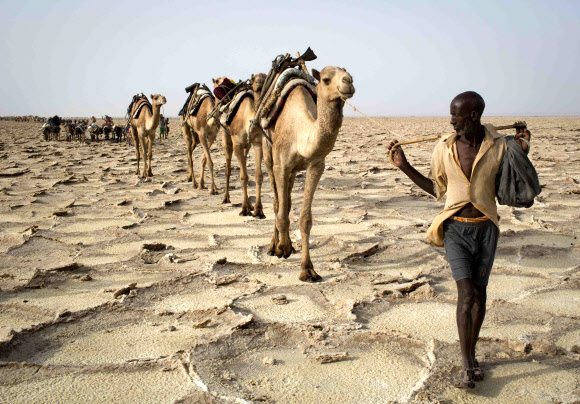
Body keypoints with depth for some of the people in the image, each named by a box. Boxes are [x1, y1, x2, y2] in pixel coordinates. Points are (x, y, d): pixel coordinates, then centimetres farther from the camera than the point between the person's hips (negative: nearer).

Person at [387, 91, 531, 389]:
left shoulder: (499, 146, -6)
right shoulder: (444, 148, -3)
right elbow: (437, 188, 10)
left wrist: (521, 154, -8)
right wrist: (405, 166, 3)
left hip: (486, 227, 1)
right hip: (456, 228, -1)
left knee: (480, 292, 10)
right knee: (466, 292, -11)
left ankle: (471, 354, 28)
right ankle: (467, 366, -2)